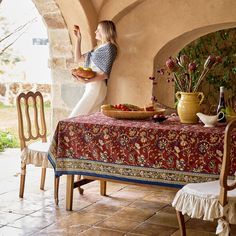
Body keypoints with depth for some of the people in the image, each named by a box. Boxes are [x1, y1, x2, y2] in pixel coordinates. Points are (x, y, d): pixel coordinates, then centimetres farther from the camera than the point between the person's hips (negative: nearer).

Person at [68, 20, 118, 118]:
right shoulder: (97, 49, 21)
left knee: (75, 117, -13)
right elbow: (78, 58, 24)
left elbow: (105, 74, -14)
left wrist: (87, 81, -26)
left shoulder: (109, 47, -6)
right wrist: (78, 39, 18)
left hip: (96, 87, -8)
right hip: (91, 87, 8)